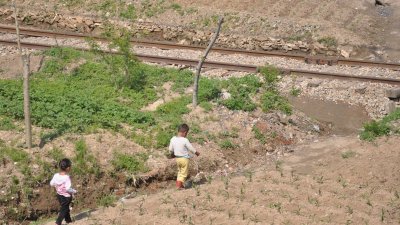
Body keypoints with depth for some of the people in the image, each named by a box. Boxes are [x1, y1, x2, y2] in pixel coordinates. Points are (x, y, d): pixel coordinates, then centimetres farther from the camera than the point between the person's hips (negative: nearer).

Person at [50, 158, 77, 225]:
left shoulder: (56, 175, -11)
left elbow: (51, 184, 0)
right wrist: (74, 191, -13)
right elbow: (68, 189, -30)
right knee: (64, 209, 9)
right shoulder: (67, 177, -29)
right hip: (66, 196, -7)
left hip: (59, 195, 7)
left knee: (65, 207, 25)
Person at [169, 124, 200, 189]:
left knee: (180, 172, 23)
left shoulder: (173, 139, -5)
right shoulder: (185, 140, -21)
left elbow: (170, 149, 6)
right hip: (184, 158, -6)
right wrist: (197, 153, 8)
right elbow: (191, 148, -11)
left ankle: (178, 184, 24)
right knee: (184, 173, 7)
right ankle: (179, 185, 5)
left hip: (177, 158, 6)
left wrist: (172, 154, 27)